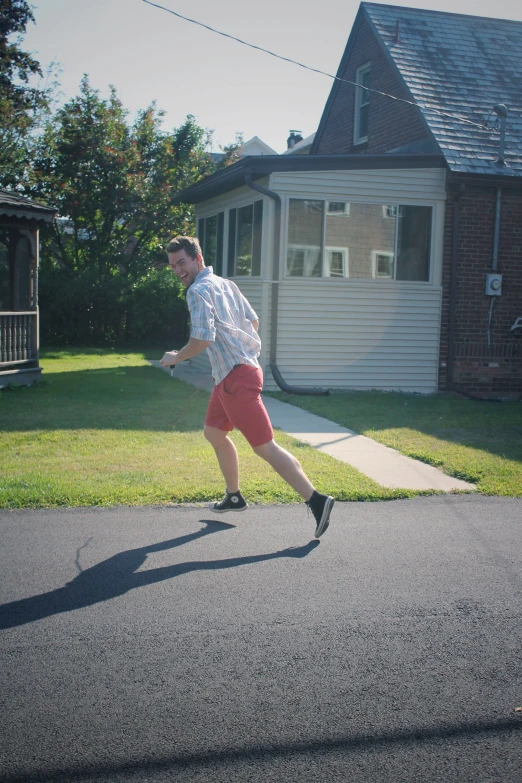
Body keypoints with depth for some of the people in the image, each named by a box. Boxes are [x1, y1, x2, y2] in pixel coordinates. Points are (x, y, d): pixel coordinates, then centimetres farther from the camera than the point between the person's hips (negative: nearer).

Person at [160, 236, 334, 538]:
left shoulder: (199, 290, -12)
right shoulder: (227, 284, 14)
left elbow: (202, 339, -22)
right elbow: (253, 320, 21)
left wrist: (177, 357, -6)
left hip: (237, 377, -10)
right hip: (228, 376, 10)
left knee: (265, 446, -9)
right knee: (214, 432, 21)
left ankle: (316, 500, -9)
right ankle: (234, 497, 31)